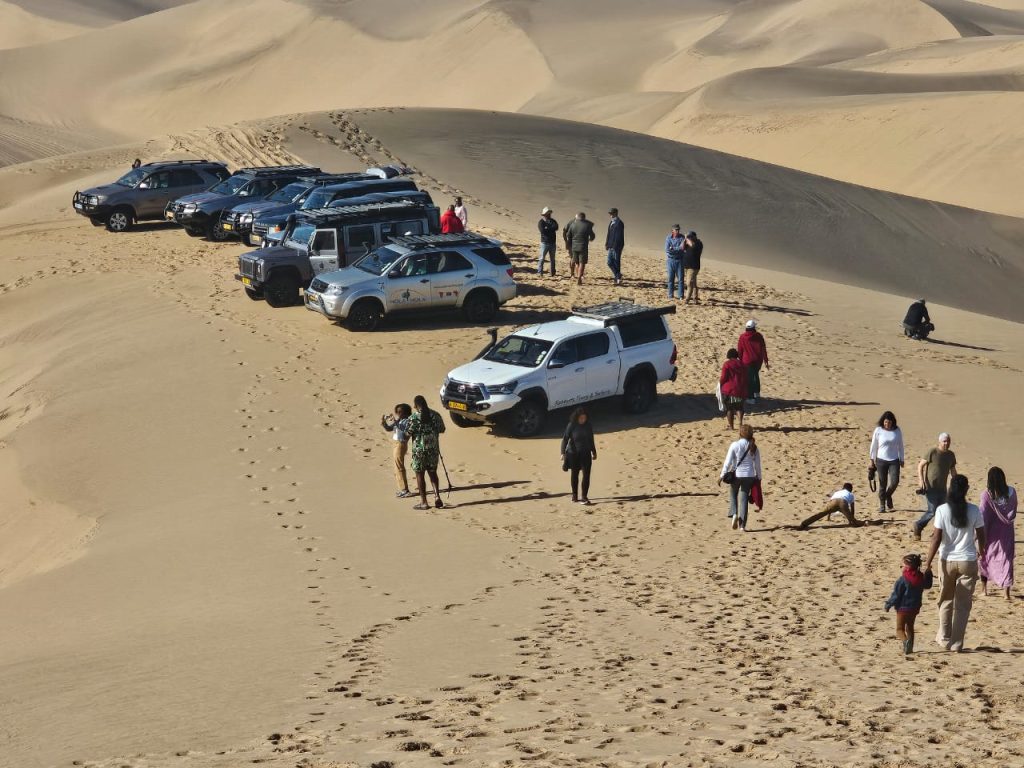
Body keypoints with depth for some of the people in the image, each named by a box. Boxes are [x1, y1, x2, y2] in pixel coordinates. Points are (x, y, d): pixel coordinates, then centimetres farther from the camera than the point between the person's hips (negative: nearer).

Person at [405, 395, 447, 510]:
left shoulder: (413, 418, -14)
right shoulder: (435, 415, -1)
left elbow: (408, 433, -11)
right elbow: (442, 429, 8)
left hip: (419, 450, -4)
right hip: (434, 449, 4)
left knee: (420, 475, 6)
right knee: (432, 473, 19)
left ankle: (424, 502, 8)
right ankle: (437, 496, 4)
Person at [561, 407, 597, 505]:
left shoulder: (589, 426, 2)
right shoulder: (572, 426, -9)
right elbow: (565, 439, -7)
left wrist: (594, 452, 22)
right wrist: (563, 453, -15)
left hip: (586, 454, 2)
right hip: (574, 454, -2)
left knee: (586, 475, -7)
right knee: (574, 475, 11)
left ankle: (584, 497, -7)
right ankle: (575, 495, 25)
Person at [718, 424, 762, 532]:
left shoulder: (735, 445, -9)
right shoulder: (754, 448, 0)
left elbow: (728, 462, -10)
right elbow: (757, 464, 5)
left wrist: (722, 475, -4)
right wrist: (758, 478, 16)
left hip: (736, 475, -2)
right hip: (749, 476, 2)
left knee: (733, 495, 21)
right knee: (744, 499, 7)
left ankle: (734, 514, -3)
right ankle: (742, 525, 3)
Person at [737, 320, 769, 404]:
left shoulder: (742, 337, -9)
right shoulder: (759, 336, -9)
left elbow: (740, 350, -2)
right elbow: (763, 349, -7)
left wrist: (740, 361, 10)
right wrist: (765, 362, 0)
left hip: (747, 361, -2)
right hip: (758, 360, 2)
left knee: (749, 378, 7)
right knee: (756, 375, 26)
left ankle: (751, 397, 9)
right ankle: (757, 393, 32)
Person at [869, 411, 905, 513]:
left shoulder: (897, 431, 0)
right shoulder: (878, 430, -5)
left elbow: (900, 446, 9)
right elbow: (873, 446, 3)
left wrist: (901, 459, 11)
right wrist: (872, 460, 5)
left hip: (894, 460, 1)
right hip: (881, 460, -1)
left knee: (895, 482, -10)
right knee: (882, 484, 3)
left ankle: (888, 495, 21)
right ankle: (882, 504, 16)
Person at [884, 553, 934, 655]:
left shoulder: (903, 579, -19)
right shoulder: (921, 577, 1)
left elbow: (896, 595, -15)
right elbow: (927, 585, 24)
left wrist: (888, 604, -3)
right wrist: (928, 574, 34)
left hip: (903, 607, -7)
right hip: (915, 607, 7)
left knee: (900, 629, -3)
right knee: (909, 628, 22)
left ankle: (906, 640, -30)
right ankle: (909, 647, 24)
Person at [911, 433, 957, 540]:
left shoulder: (951, 455, 8)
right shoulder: (932, 453, -10)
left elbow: (953, 471, 20)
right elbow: (920, 465, -7)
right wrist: (921, 480, -15)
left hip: (942, 488, 6)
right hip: (930, 487, -6)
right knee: (932, 511, -9)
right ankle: (916, 526, 11)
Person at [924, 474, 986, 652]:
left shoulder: (942, 510, -11)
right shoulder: (974, 511, -7)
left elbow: (936, 538, -11)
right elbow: (981, 535, 4)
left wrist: (928, 563, -5)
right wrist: (981, 550, 25)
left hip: (947, 560, 0)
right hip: (968, 562, 0)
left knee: (946, 600, 18)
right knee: (963, 604, 8)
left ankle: (944, 638, 25)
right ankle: (956, 643, 7)